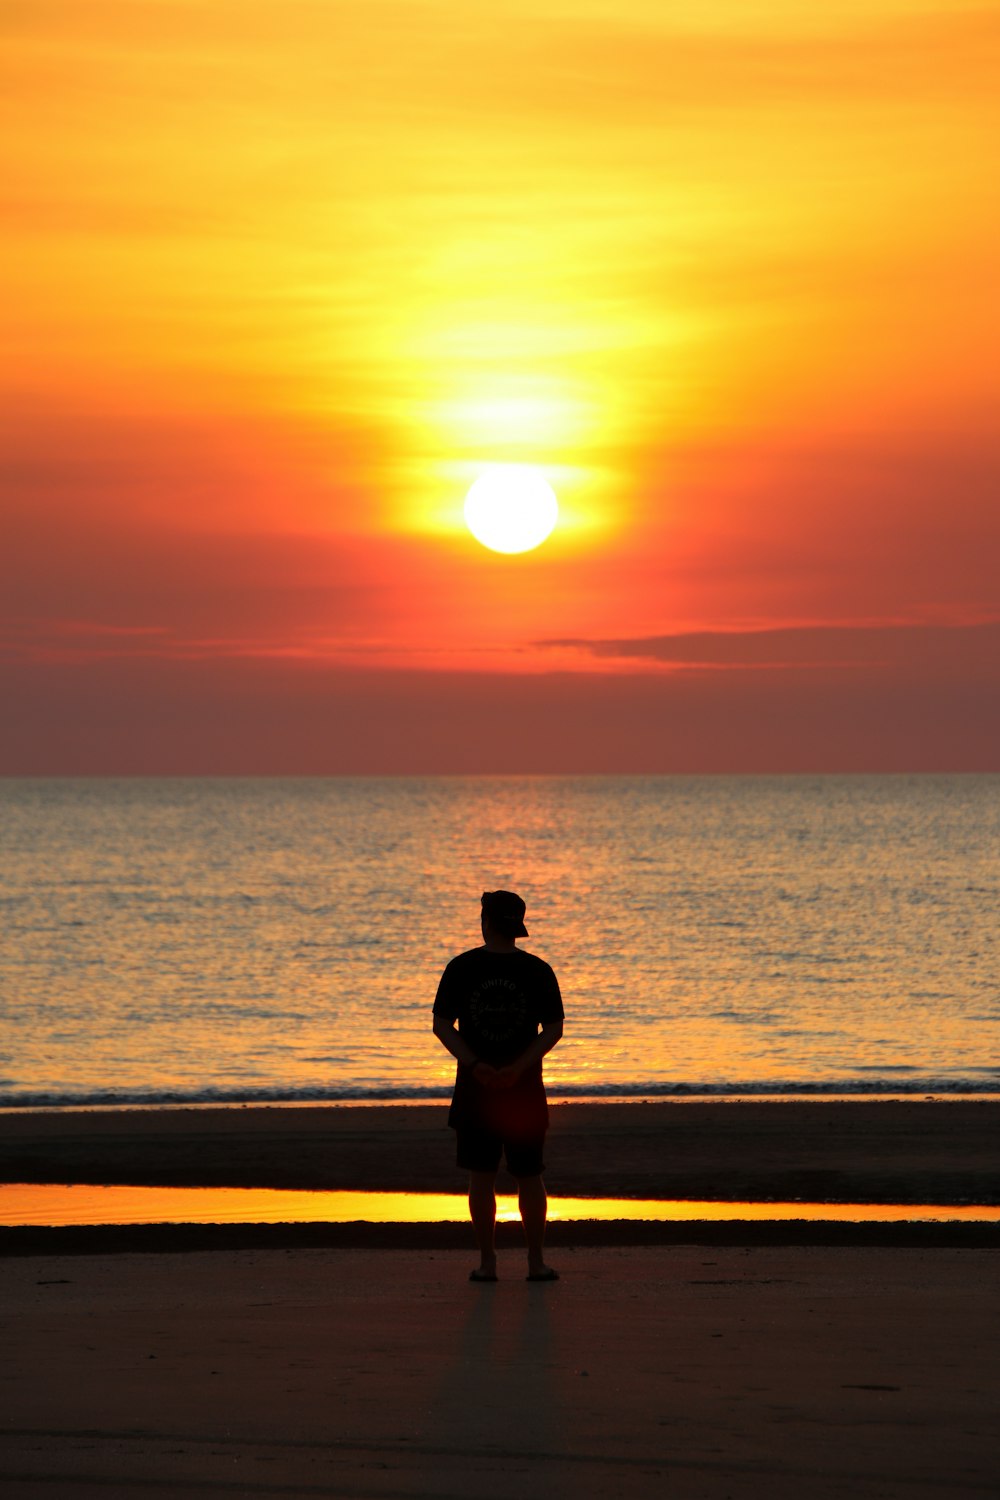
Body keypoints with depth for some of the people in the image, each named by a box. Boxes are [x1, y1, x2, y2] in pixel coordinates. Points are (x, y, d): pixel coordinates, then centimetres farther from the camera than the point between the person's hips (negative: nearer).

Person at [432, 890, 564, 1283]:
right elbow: (553, 1029, -5)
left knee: (481, 1176, 5)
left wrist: (475, 1065, -12)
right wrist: (519, 1068, -11)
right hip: (526, 1089, 0)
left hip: (474, 1089, 0)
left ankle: (487, 1261, 5)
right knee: (529, 1176, 9)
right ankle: (536, 1262, 8)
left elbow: (441, 1025, -6)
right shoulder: (537, 971, -1)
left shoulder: (461, 968, -2)